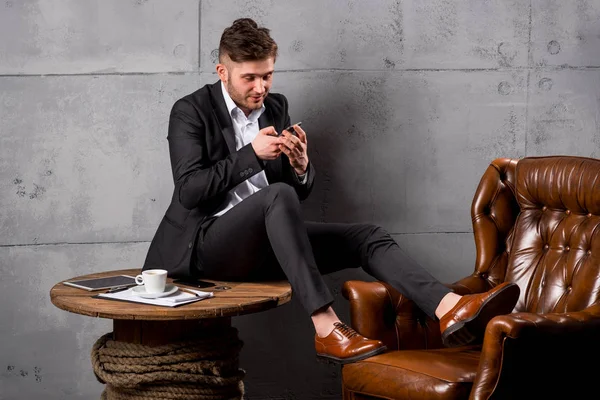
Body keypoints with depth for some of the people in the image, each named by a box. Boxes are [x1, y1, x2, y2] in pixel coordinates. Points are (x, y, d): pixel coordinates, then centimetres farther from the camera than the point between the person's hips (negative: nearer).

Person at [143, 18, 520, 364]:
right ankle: (326, 328, -40)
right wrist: (251, 154, -20)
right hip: (208, 243, -6)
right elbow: (188, 191, -15)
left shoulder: (276, 107, 11)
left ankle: (450, 310, -33)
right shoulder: (191, 111, -5)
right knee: (278, 195, -35)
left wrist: (301, 167, -13)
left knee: (368, 236, -13)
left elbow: (302, 191, 11)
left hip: (265, 242, 6)